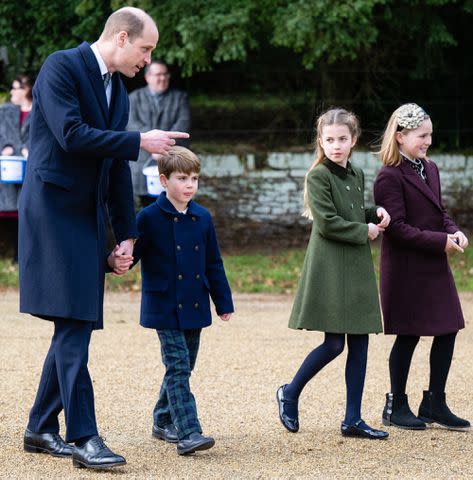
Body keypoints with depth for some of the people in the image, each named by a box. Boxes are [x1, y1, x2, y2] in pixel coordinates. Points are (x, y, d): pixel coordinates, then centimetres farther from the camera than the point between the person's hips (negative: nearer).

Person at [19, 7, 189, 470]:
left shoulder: (118, 92, 16)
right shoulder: (62, 66, -8)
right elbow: (71, 134, -20)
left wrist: (126, 234, 15)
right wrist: (140, 141, -15)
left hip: (89, 218, 8)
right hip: (53, 209, -8)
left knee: (76, 325, 8)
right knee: (72, 325, -12)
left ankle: (41, 428, 17)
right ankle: (84, 437, -12)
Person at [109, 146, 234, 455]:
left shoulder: (203, 218, 7)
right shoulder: (150, 218, -8)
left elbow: (213, 264, 13)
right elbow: (131, 252, -11)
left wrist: (224, 302, 14)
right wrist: (118, 262, -34)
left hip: (194, 308, 6)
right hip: (165, 309, -6)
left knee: (184, 368, 14)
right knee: (177, 368, -11)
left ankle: (163, 421, 30)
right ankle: (188, 433, -16)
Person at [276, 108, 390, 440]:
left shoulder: (357, 175, 14)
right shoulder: (318, 176, -8)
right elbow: (327, 222, -16)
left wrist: (375, 214, 6)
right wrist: (365, 231, -10)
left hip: (358, 268, 7)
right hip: (330, 269, -7)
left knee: (360, 341, 5)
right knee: (334, 343, -8)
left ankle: (353, 419, 10)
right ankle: (290, 394, 14)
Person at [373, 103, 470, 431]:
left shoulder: (430, 169, 13)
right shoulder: (389, 177, -13)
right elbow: (397, 228, -18)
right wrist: (441, 242, -20)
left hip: (435, 266, 8)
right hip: (405, 269, -8)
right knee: (409, 336, 0)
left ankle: (435, 404, 19)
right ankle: (396, 406, 14)